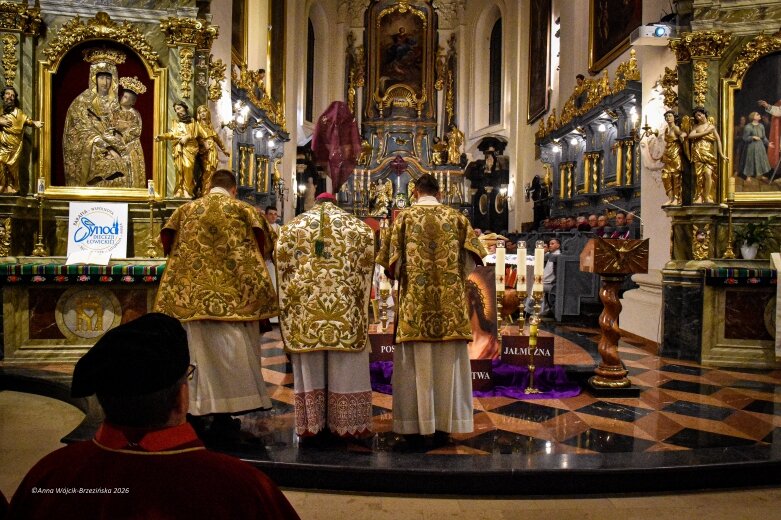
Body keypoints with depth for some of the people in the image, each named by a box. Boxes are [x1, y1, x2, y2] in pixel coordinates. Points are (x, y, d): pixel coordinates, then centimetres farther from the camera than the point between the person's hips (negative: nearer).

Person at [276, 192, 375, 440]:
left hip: (305, 302, 1)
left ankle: (311, 423, 11)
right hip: (346, 305, -1)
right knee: (345, 367, 5)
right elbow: (367, 262, 0)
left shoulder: (292, 226, 12)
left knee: (310, 367, 7)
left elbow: (281, 259, 1)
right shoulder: (359, 226, 10)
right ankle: (347, 424, 9)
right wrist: (361, 289, 10)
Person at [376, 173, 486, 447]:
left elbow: (392, 261, -1)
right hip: (449, 304, 1)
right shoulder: (456, 216, 5)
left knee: (416, 365, 4)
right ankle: (444, 425, 14)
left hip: (414, 303, -1)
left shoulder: (405, 217, 1)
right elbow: (471, 259, 3)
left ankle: (414, 426, 8)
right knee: (447, 364, 8)